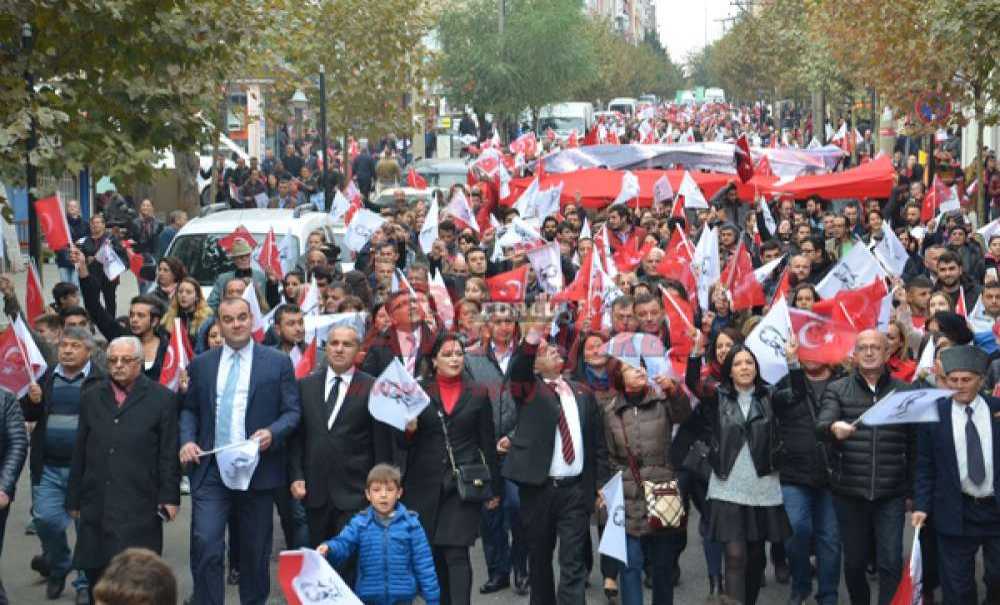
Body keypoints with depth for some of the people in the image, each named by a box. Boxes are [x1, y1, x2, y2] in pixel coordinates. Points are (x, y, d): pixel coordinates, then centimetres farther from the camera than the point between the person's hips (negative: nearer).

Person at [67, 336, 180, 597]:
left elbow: (169, 453, -1)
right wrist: (74, 498, 13)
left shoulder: (162, 398, 1)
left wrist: (169, 497, -7)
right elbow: (80, 452, 14)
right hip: (97, 505, 4)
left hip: (140, 506, -4)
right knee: (95, 569, 4)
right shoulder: (91, 397, 13)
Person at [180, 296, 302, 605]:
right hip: (210, 469, 1)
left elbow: (292, 411, 0)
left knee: (256, 549, 10)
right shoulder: (201, 364, 9)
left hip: (257, 469, -1)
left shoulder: (278, 362, 2)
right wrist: (187, 440, -3)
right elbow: (189, 410, 15)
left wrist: (272, 432, -18)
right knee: (205, 546, -10)